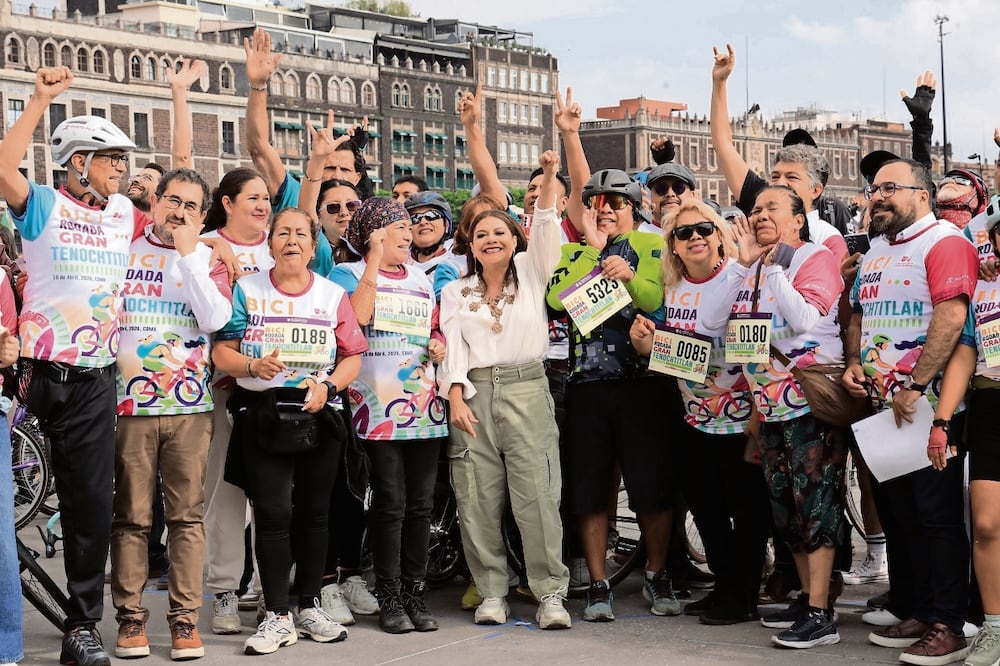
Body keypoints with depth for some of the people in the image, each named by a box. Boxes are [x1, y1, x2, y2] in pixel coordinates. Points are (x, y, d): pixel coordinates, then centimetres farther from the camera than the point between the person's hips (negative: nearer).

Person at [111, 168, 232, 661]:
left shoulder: (209, 259, 9)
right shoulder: (123, 248, 9)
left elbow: (216, 317, -7)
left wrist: (187, 253, -7)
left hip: (189, 404, 0)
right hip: (130, 401, 0)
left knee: (187, 514, 0)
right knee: (130, 517, 1)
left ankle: (185, 618, 5)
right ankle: (130, 617, 8)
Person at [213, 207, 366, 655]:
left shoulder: (333, 295, 8)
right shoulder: (247, 290, 4)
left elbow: (352, 357, 6)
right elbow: (221, 352, -1)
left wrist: (327, 385, -12)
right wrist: (253, 366, -20)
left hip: (318, 415, 2)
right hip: (262, 413, -2)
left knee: (313, 513, 8)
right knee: (272, 513, -7)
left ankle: (310, 608, 19)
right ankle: (277, 616, -1)